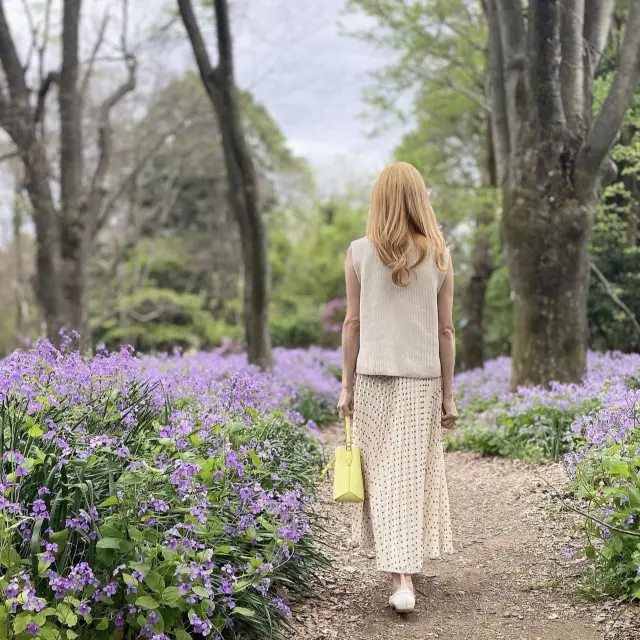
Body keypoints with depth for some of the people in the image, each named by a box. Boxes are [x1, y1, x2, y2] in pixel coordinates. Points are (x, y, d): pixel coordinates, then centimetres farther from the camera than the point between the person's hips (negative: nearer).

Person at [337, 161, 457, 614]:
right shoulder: (438, 256, -2)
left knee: (382, 473, 7)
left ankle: (399, 571, 7)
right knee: (415, 473, 8)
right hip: (423, 379, 0)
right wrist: (448, 394, 8)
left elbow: (353, 324, -1)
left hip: (374, 377, 0)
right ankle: (406, 572, 12)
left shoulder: (360, 253, -3)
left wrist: (347, 386, 8)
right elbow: (445, 330, 1)